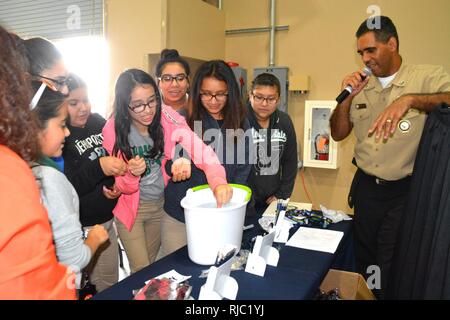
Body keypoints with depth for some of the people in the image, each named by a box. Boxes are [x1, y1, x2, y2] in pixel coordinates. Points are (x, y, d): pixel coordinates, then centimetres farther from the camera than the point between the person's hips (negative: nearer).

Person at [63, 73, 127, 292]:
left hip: (107, 219, 5)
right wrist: (98, 167, -31)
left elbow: (119, 155, 14)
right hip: (79, 229, -5)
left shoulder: (98, 122, 1)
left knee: (110, 285, 18)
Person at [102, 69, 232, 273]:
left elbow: (201, 151, -29)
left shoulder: (168, 118, -18)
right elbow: (122, 187, -11)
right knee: (141, 270, 2)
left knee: (153, 263, 21)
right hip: (131, 208, -2)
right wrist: (131, 174, -35)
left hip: (161, 204, 2)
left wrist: (219, 182, -47)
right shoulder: (113, 130, -18)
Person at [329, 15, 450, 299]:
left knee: (392, 272, 3)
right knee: (365, 261, 19)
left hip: (405, 192, -4)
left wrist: (409, 99, -36)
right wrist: (347, 97, -7)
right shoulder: (362, 88, 5)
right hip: (366, 188, 5)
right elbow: (338, 134, 7)